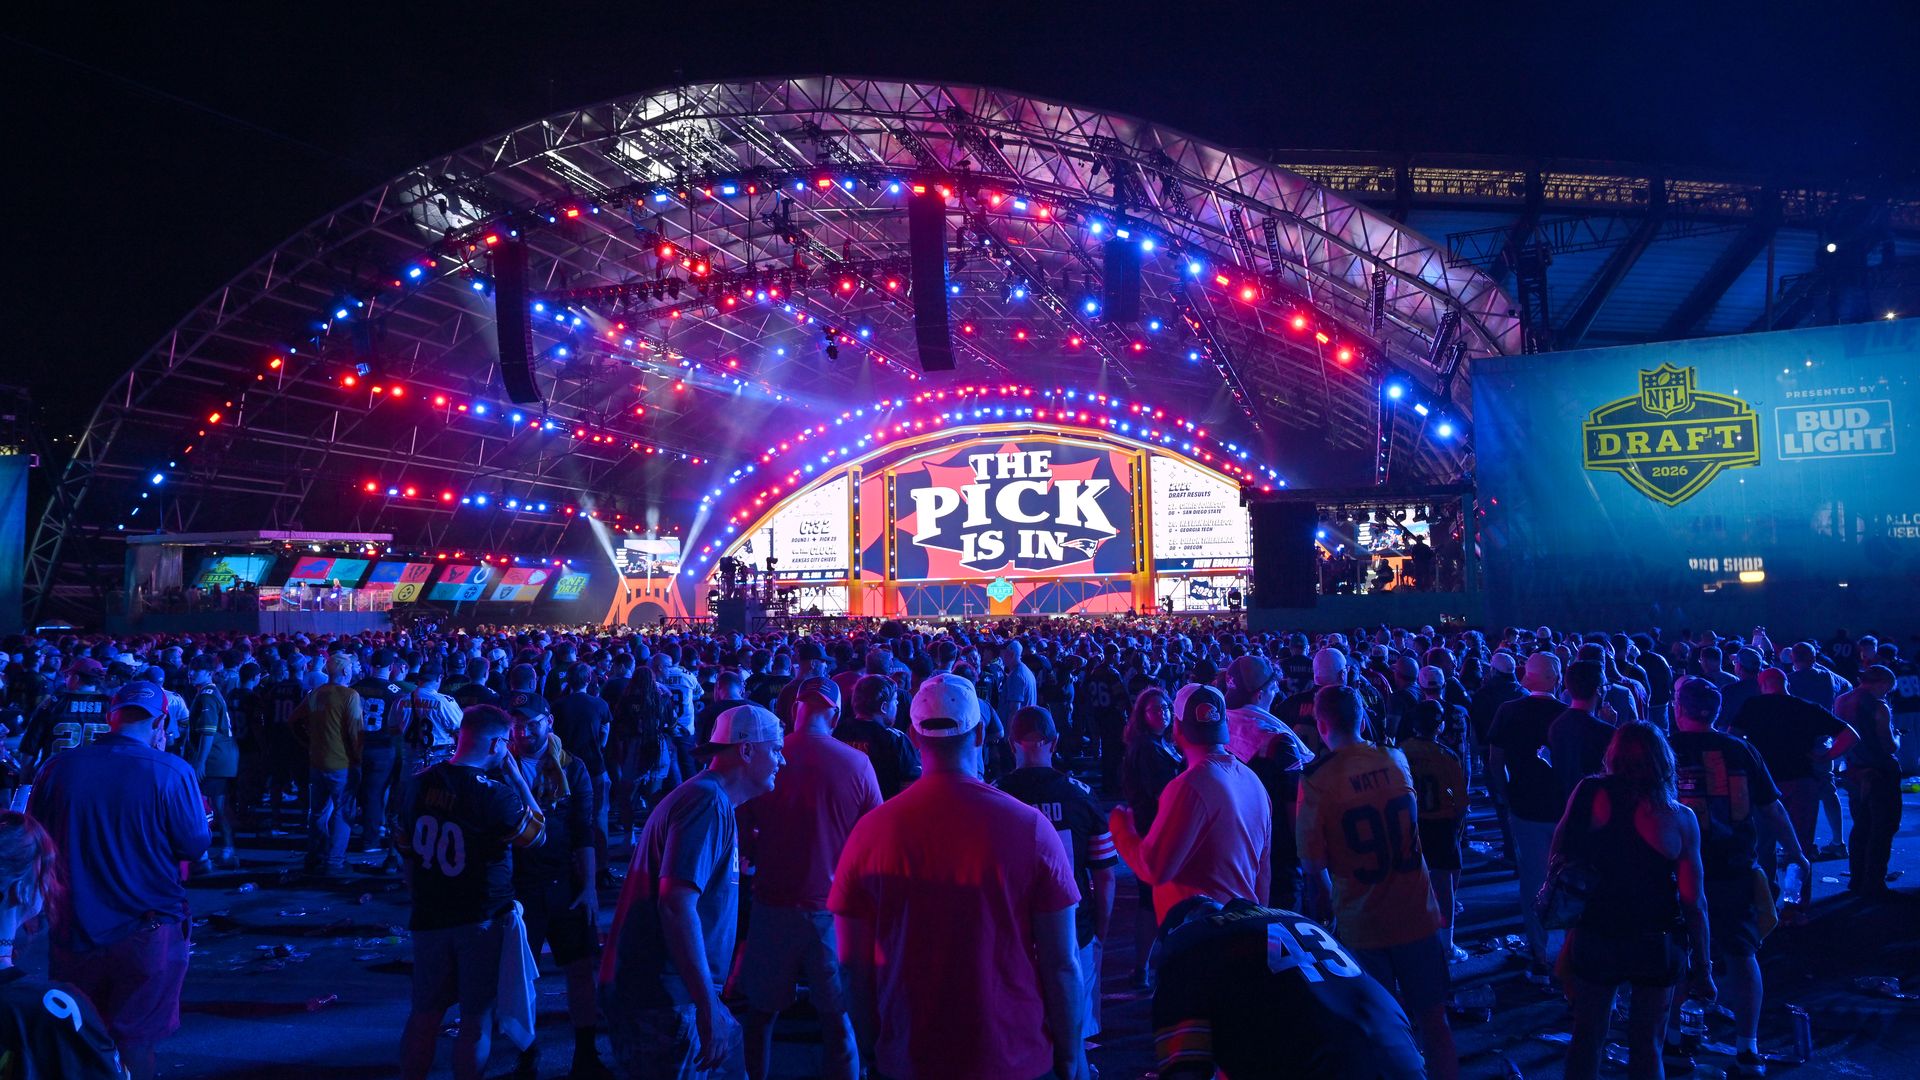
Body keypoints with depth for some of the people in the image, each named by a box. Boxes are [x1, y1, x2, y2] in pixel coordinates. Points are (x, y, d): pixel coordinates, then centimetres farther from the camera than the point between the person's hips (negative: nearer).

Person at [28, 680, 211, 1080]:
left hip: (75, 929, 3)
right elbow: (195, 845, -7)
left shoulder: (57, 767, -6)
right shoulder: (171, 773, -15)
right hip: (147, 934, -3)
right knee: (134, 1039, 9)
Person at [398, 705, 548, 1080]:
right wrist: (514, 773, -6)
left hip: (430, 916, 5)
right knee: (476, 1018, 7)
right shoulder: (495, 793, -20)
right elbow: (538, 833, -5)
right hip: (483, 920, -5)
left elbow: (407, 851, 8)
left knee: (425, 1011, 16)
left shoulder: (419, 783, -2)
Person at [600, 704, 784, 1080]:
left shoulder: (715, 802, 15)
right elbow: (677, 904, -27)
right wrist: (708, 1006, -27)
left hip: (675, 990, 10)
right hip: (661, 998, -10)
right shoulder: (707, 802, -18)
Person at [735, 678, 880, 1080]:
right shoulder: (857, 764, -11)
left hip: (773, 904, 1)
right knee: (838, 1020, 12)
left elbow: (742, 839, 1)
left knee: (761, 1012, 17)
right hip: (832, 907, -1)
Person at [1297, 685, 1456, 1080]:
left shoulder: (1316, 780, -14)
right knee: (1434, 1021, 15)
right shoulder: (1396, 759, -1)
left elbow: (1314, 865, -11)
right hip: (1417, 914, 3)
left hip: (1363, 924, -3)